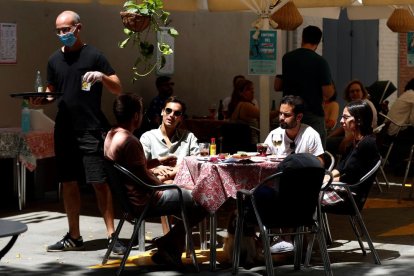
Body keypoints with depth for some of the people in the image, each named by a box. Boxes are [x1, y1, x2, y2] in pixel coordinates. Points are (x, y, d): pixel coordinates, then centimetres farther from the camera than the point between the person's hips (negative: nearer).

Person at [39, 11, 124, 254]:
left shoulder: (93, 55, -2)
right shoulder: (55, 59, 12)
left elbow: (118, 89, -4)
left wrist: (102, 76, -24)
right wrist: (42, 98, -3)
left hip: (91, 131, -5)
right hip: (64, 131, 5)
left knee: (100, 183, -7)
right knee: (69, 184, 9)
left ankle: (112, 235, -3)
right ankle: (74, 237, 18)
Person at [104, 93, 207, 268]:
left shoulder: (111, 136, 7)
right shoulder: (129, 141, -24)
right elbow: (143, 177, -23)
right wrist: (163, 185, -5)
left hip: (128, 197, 11)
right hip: (144, 200, -11)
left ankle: (171, 252, 18)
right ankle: (168, 242, 4)